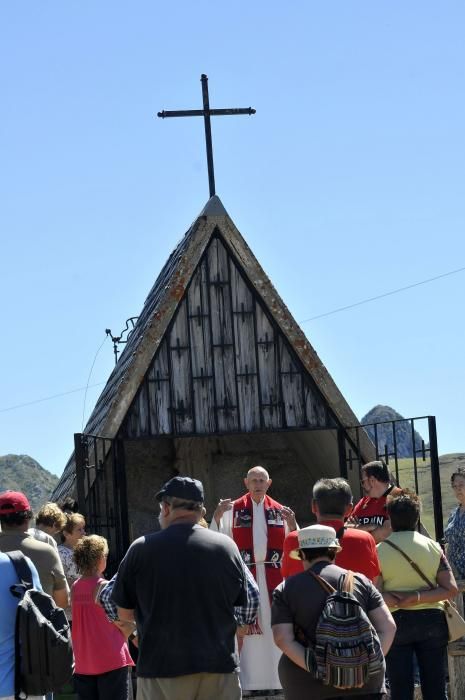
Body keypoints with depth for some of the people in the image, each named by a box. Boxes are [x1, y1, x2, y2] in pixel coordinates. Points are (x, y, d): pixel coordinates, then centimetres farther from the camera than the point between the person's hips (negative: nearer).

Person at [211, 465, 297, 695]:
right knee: (246, 629, -5)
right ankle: (247, 681, -3)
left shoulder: (279, 510, 9)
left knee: (274, 628, 2)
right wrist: (217, 516, -18)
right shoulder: (234, 509, 4)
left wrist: (292, 523, -12)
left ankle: (274, 678, 9)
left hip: (273, 577, 2)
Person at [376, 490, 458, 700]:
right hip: (431, 621, 2)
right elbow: (451, 589, -4)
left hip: (396, 622, -2)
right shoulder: (432, 547, 4)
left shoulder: (380, 551, -2)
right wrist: (418, 597, -10)